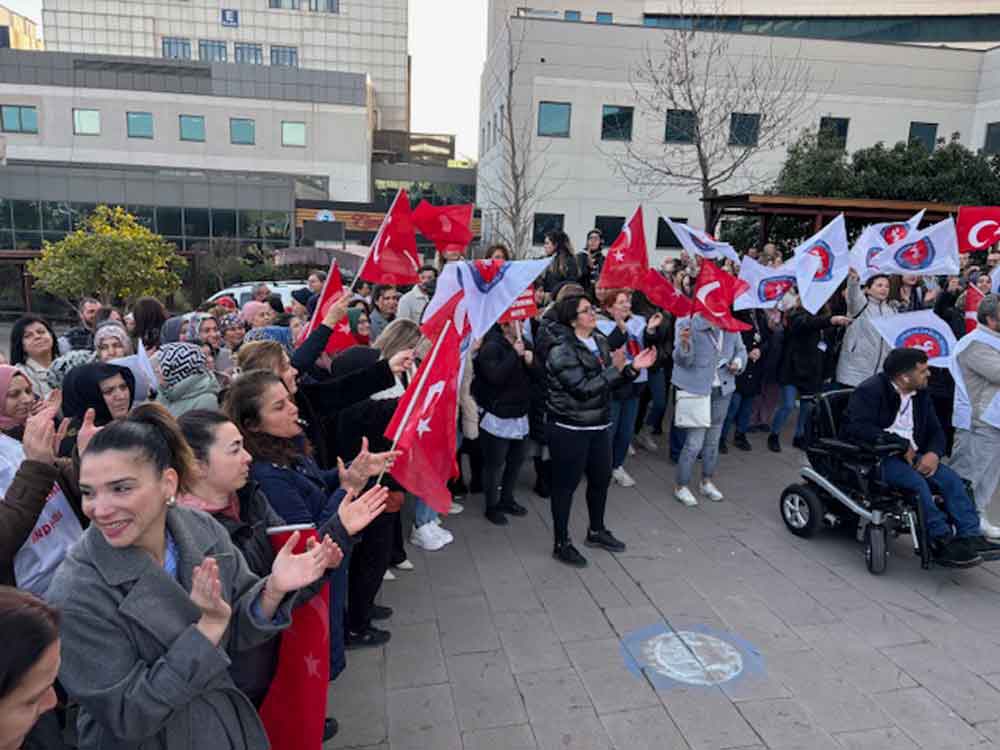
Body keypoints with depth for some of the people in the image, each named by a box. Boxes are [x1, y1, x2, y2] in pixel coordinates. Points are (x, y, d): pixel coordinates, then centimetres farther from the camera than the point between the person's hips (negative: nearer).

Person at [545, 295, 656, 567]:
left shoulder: (600, 341, 6)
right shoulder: (561, 351, -16)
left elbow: (609, 381, 10)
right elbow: (583, 389, -23)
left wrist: (633, 367, -5)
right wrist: (615, 368, -24)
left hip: (599, 424, 7)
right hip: (570, 428, -7)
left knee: (601, 478, 18)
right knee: (565, 484, 4)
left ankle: (596, 531, 39)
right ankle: (561, 544, 19)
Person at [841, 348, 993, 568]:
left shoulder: (920, 395, 13)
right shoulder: (870, 390, -11)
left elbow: (936, 431, 16)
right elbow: (858, 428, -24)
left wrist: (933, 453, -8)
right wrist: (901, 444, -24)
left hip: (908, 454, 8)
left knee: (951, 478, -14)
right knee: (917, 482, -30)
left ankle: (971, 537, -15)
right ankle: (942, 543, -23)